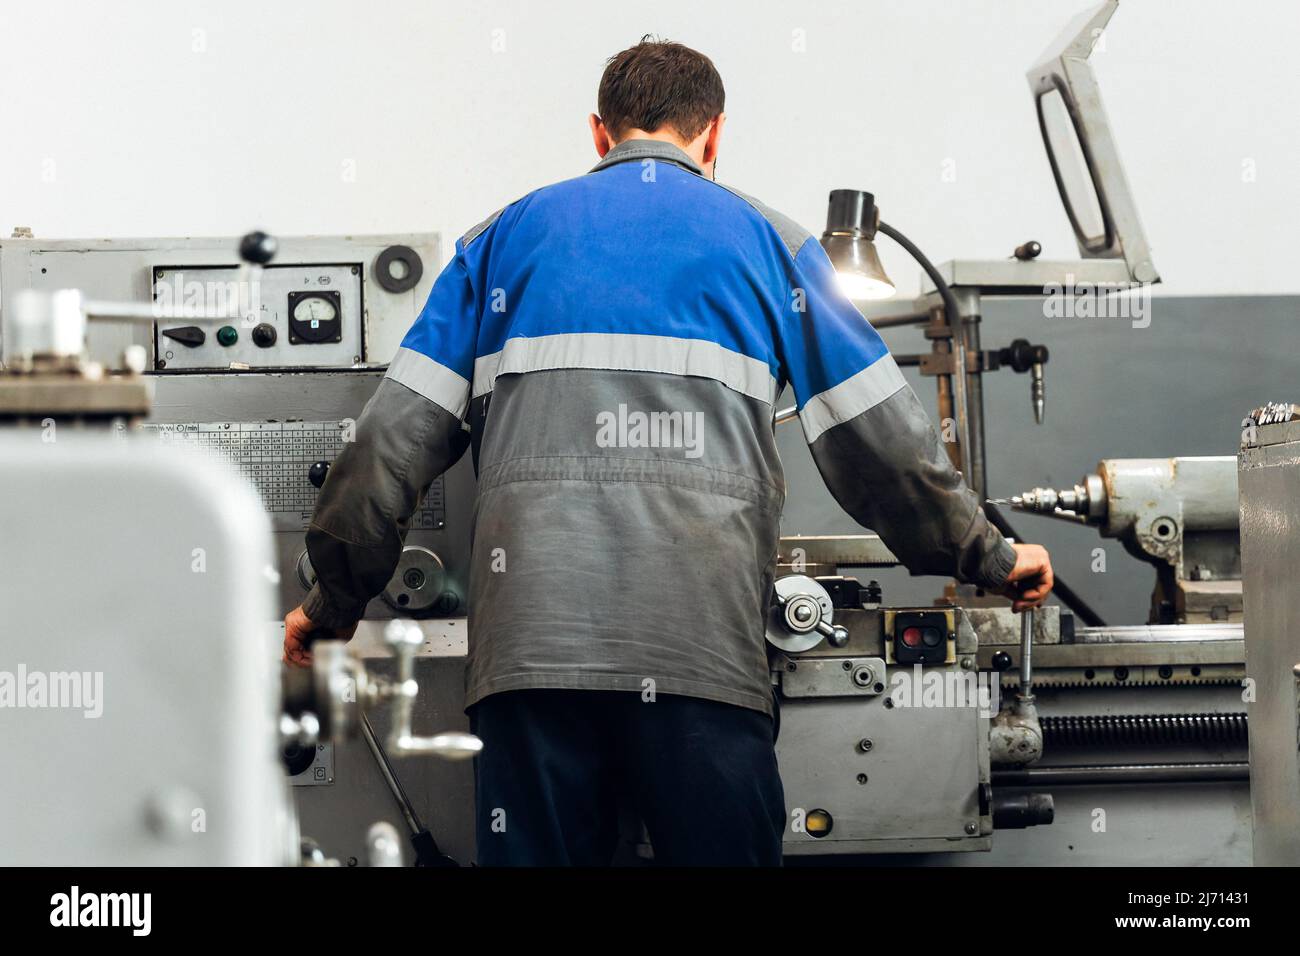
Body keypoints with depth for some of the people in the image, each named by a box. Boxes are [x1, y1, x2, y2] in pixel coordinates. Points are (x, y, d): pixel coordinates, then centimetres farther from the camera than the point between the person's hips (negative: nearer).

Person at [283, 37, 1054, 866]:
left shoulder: (505, 238, 18)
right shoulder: (767, 240, 16)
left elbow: (399, 435, 12)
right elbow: (880, 436, 12)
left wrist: (335, 599, 18)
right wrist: (986, 557, 23)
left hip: (532, 637, 1)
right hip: (704, 649, -1)